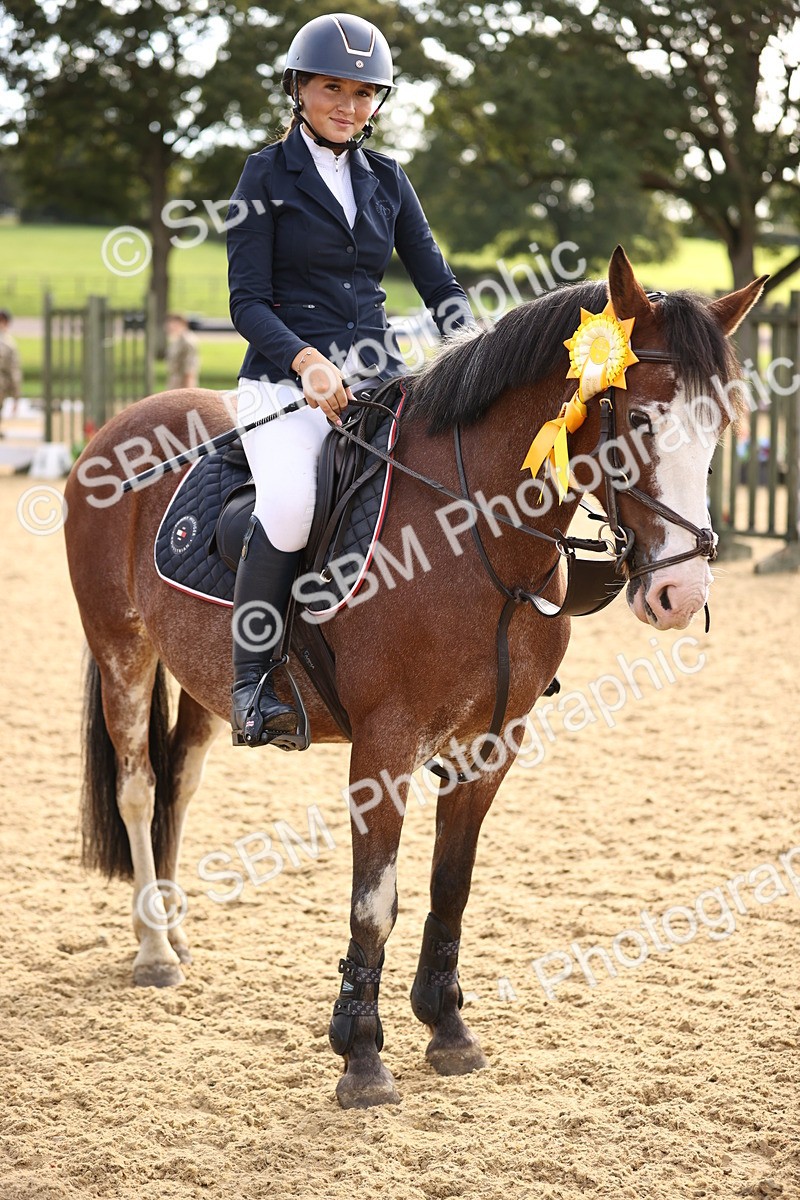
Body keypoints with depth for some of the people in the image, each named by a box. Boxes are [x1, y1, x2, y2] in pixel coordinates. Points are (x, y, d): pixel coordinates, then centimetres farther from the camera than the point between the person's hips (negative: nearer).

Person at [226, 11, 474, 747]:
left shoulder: (387, 180, 15)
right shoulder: (268, 175, 2)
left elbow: (438, 285, 13)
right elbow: (248, 300, -5)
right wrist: (308, 360, -24)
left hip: (379, 375, 5)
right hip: (289, 377, -5)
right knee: (291, 501, -34)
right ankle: (251, 679, -18)